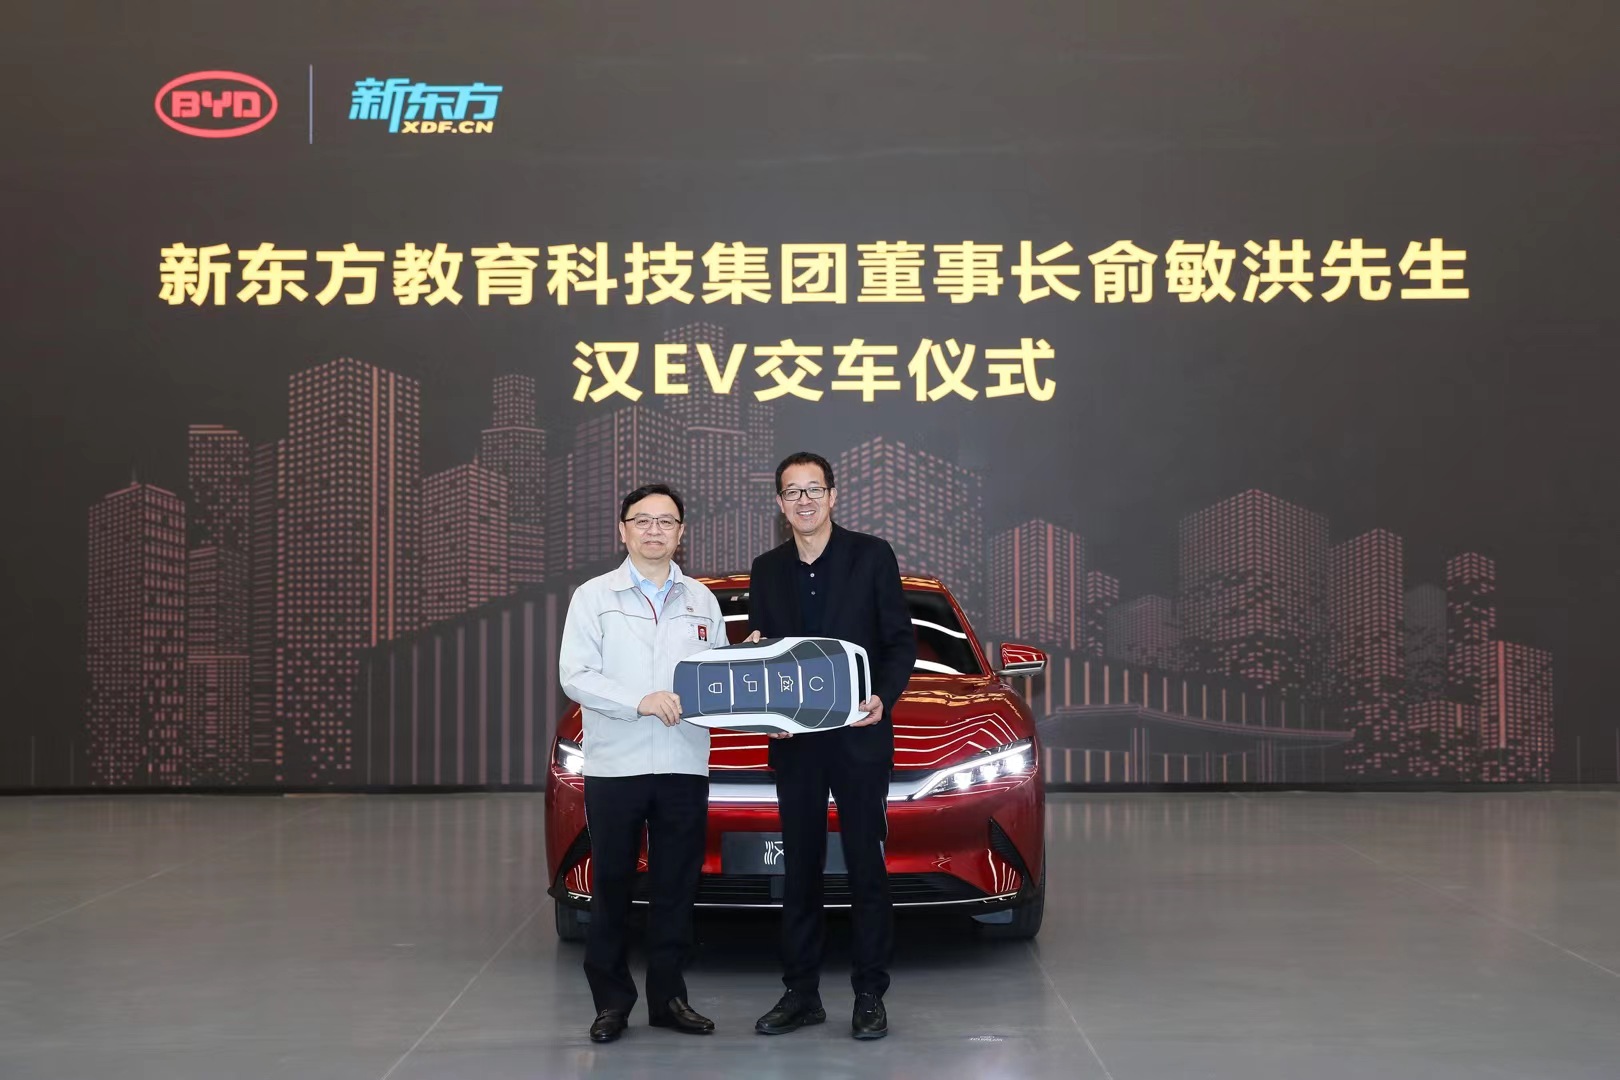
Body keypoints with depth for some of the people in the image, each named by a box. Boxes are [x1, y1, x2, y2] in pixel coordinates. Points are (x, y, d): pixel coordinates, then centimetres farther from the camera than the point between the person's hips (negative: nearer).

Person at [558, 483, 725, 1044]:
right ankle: (612, 1002, 13)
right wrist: (641, 701, -17)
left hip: (685, 767, 3)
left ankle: (668, 997, 17)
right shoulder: (593, 596, 2)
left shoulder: (701, 599, 12)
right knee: (612, 888, 4)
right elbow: (574, 676, -7)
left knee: (676, 889, 7)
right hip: (614, 766, -2)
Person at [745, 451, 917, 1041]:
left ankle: (870, 995, 11)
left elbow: (902, 642, -2)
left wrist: (883, 697, -18)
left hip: (859, 736, -3)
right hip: (793, 740, 4)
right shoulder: (766, 570, 10)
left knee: (866, 866, 2)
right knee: (800, 869, 9)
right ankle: (801, 992, 17)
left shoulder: (872, 556, -1)